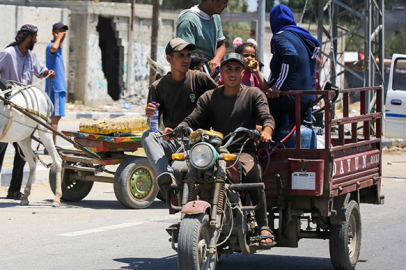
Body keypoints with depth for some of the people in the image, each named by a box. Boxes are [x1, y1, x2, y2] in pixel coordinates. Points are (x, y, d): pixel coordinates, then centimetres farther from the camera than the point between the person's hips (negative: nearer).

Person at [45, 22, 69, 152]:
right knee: (54, 117, -11)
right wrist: (59, 37, -19)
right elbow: (54, 47, -38)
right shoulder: (51, 46, -9)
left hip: (59, 88, 10)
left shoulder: (59, 49, 20)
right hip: (54, 88, -10)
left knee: (56, 117, 11)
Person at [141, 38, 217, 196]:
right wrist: (149, 115, -15)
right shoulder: (158, 87, 9)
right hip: (171, 141, 1)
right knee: (148, 136, -30)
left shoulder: (200, 79, 5)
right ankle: (166, 177, -50)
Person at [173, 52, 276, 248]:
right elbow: (193, 121, 8)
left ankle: (264, 227, -31)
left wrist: (266, 131, -26)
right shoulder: (209, 98, 17)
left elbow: (266, 117, -2)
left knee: (252, 175, -35)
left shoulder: (254, 95, 13)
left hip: (244, 151, -2)